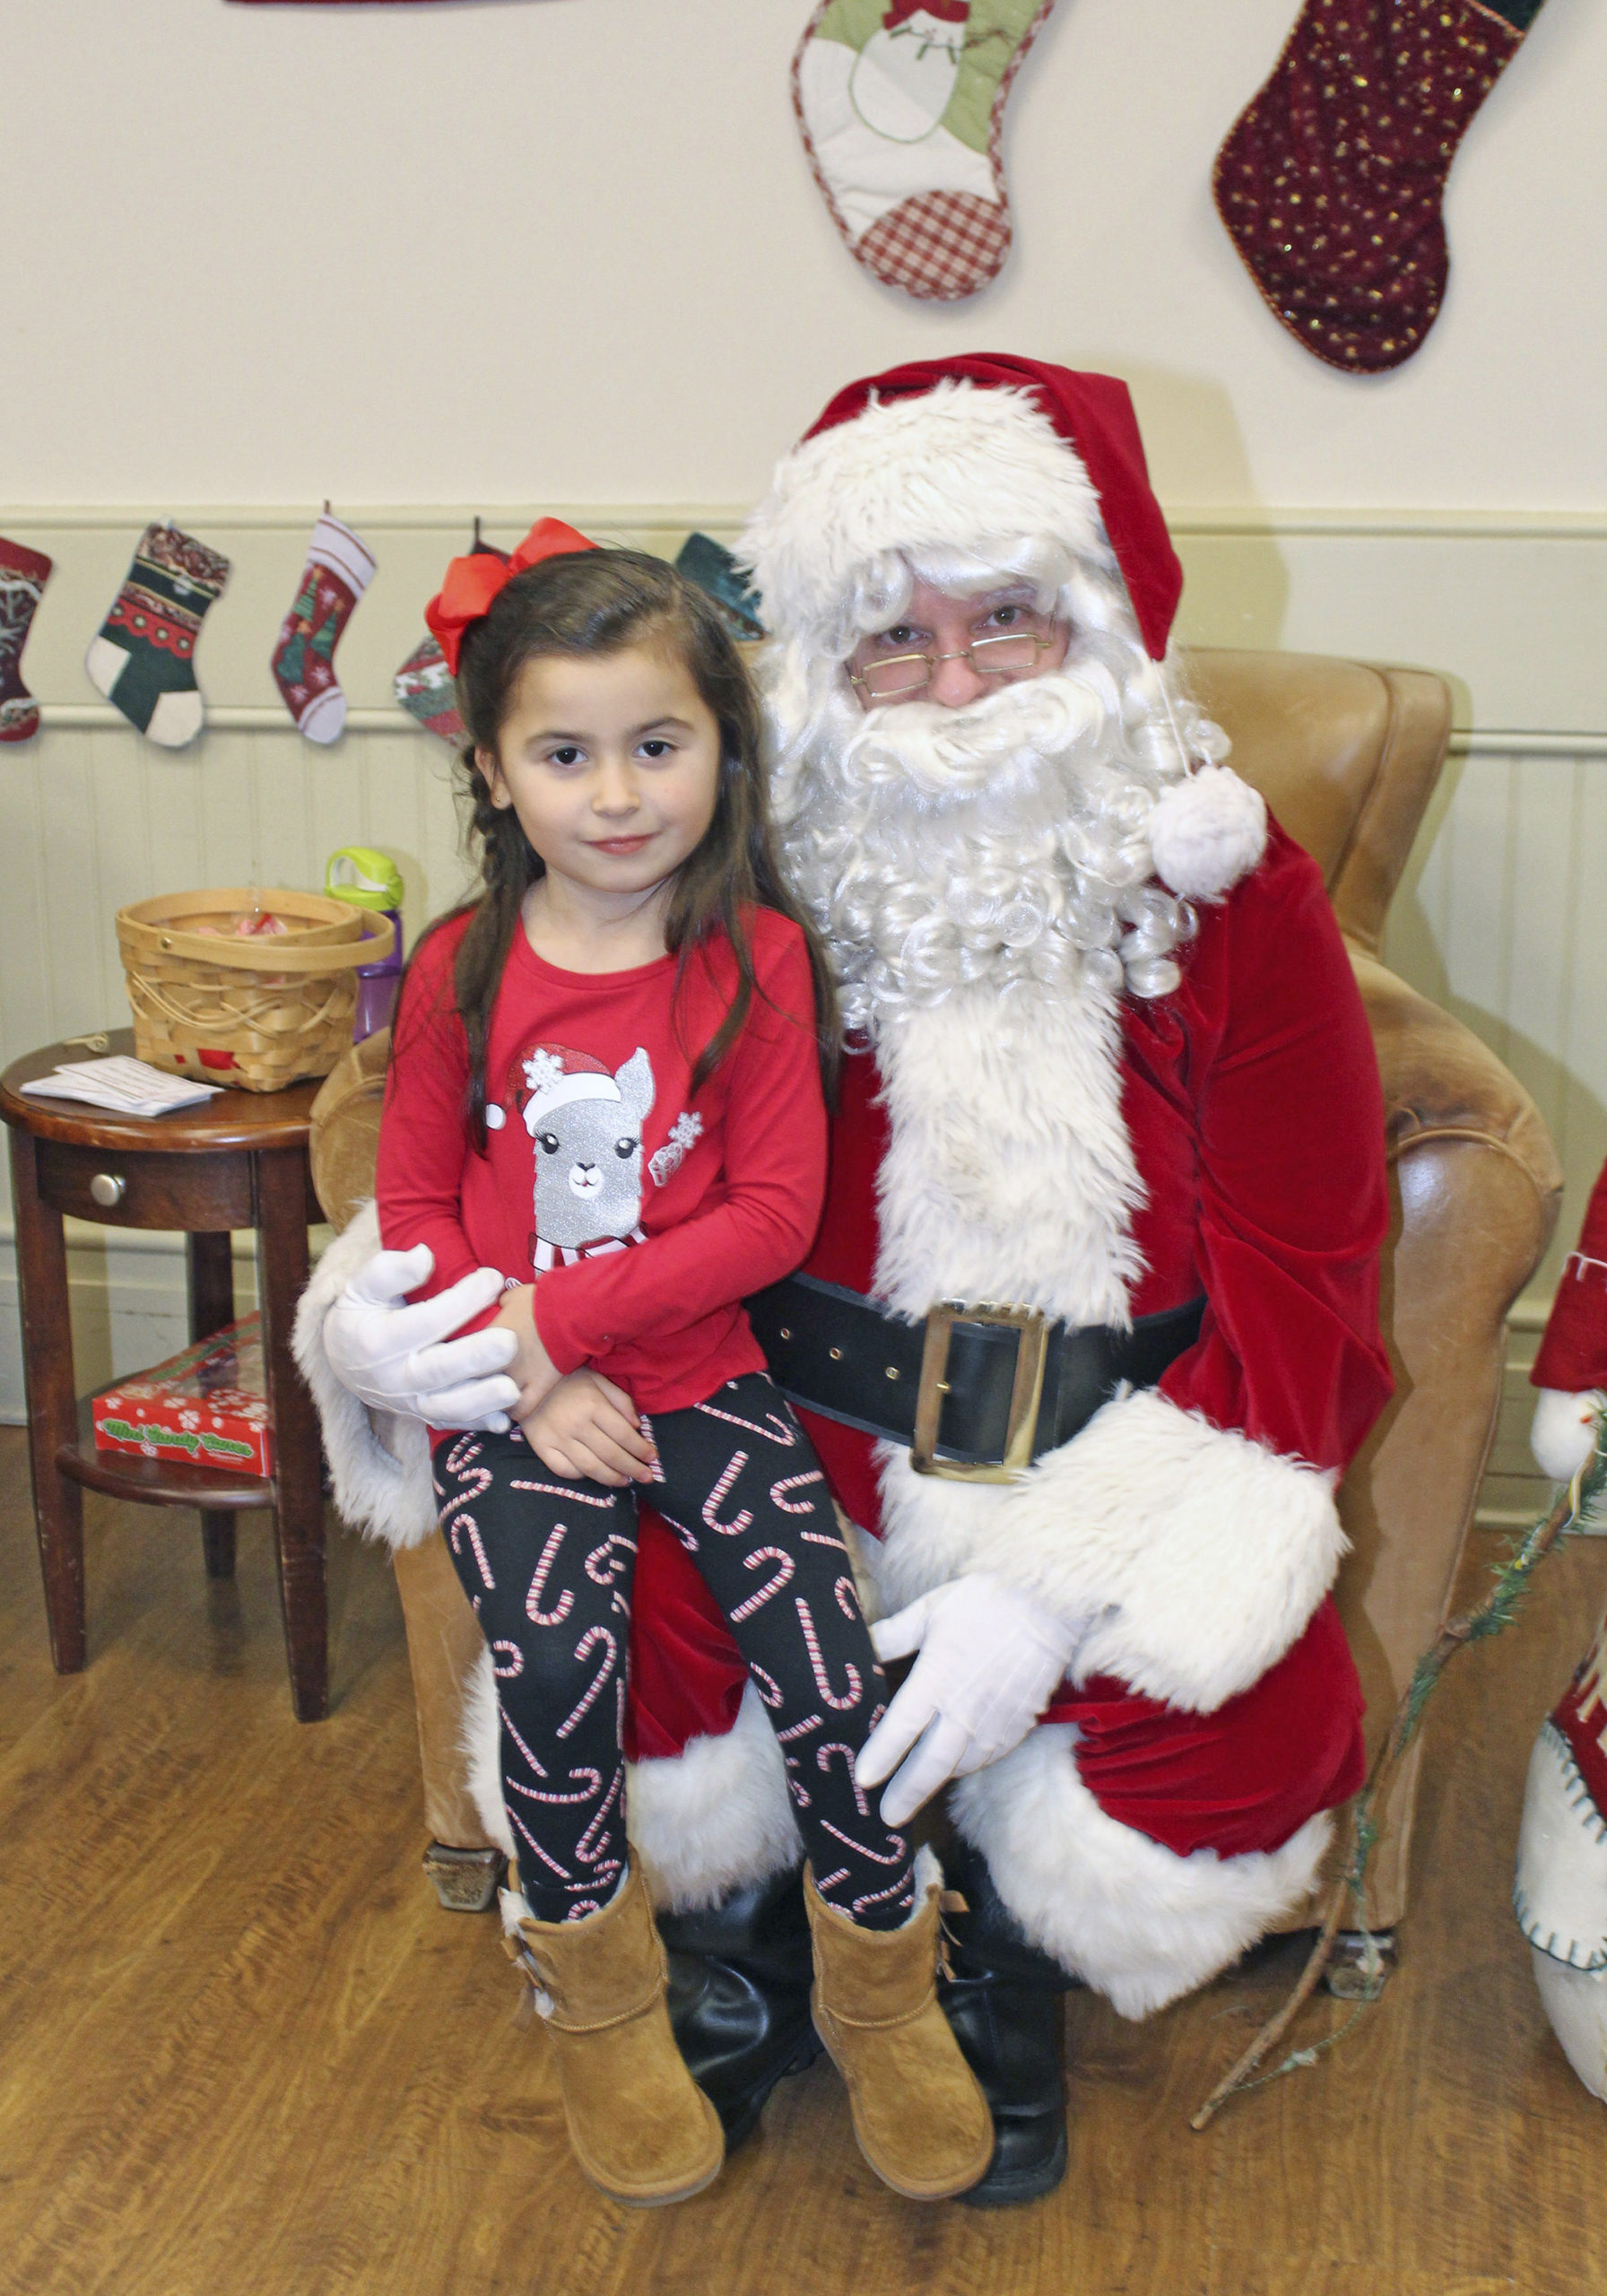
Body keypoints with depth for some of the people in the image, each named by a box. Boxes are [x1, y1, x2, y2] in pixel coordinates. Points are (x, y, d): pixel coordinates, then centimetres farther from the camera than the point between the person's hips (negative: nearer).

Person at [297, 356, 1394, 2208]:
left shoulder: (1231, 898, -4)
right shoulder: (765, 893, -1)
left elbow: (1292, 1280, -7)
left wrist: (1057, 1584, -19)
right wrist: (375, 1318, -16)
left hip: (1108, 1483, 0)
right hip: (795, 1457, 1)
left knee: (1236, 1753, -26)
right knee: (616, 1648, -27)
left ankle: (1000, 1966, 15)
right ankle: (741, 1942, 13)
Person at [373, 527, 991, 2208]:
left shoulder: (759, 960, -3)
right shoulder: (463, 972, 0)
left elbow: (775, 1214, -8)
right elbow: (414, 1208, 3)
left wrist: (564, 1316, -15)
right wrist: (531, 1383, -10)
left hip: (700, 1377, 0)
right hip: (512, 1395, 0)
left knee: (824, 1642, -17)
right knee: (556, 1649, -24)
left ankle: (882, 1992, 12)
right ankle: (596, 2005, 3)